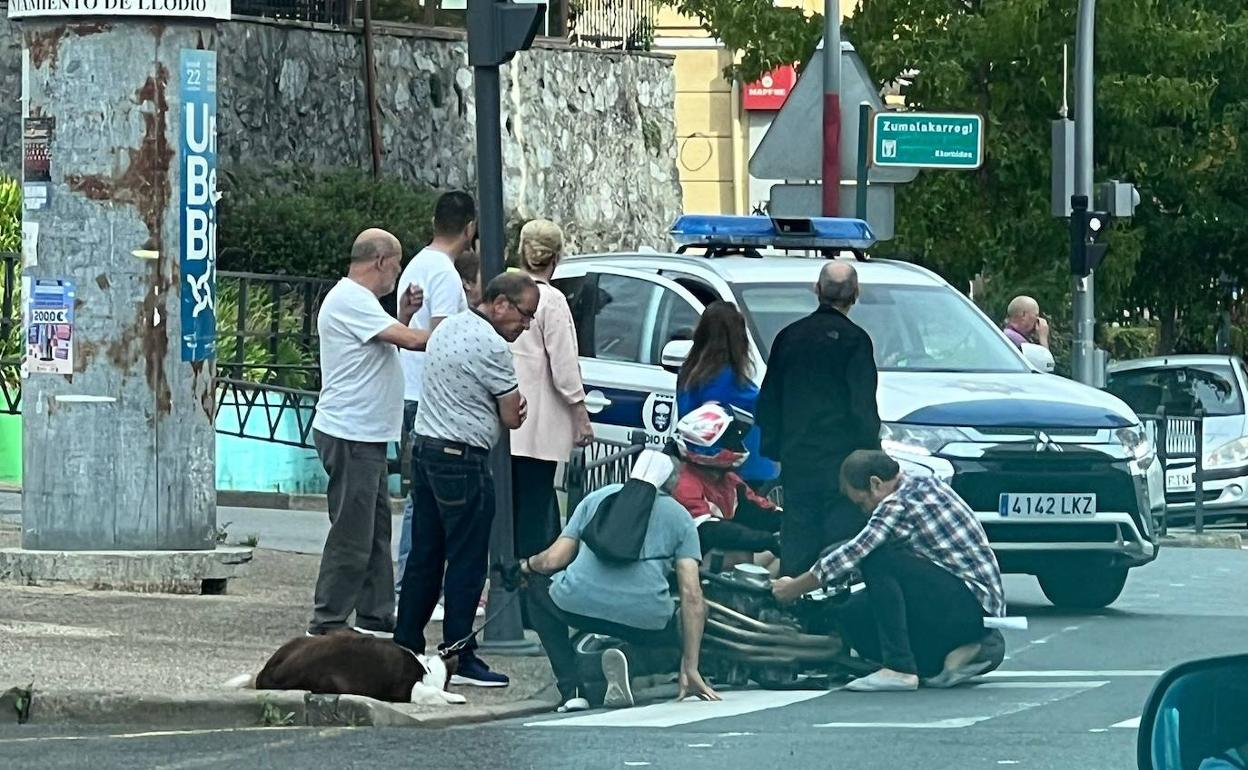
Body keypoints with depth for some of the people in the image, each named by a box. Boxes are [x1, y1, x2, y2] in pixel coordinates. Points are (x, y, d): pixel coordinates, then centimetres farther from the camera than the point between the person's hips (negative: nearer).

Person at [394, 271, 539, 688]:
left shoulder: (448, 328, 14)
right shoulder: (491, 347, -16)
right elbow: (512, 418, -10)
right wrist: (515, 404, 13)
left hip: (425, 448, 9)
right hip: (462, 459, -9)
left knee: (424, 555, 14)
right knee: (467, 561, -4)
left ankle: (406, 645, 17)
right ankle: (460, 658, -3)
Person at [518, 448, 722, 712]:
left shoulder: (598, 497, 23)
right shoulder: (680, 517, 20)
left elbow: (553, 560, 15)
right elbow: (692, 596, 12)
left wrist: (528, 565, 41)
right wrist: (690, 672, 13)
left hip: (578, 604, 0)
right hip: (645, 618, 0)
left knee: (537, 584, 34)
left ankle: (571, 690, 17)